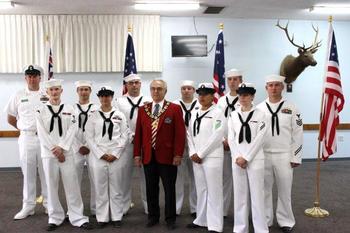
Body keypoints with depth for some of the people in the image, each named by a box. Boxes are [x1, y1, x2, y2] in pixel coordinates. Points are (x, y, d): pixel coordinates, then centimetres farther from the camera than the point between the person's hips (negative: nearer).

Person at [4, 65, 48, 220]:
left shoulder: (48, 95, 2)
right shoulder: (18, 96, 6)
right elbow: (10, 119, 14)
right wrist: (24, 129, 9)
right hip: (26, 138, 1)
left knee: (46, 172, 6)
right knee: (28, 173, 8)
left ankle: (49, 204, 18)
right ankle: (28, 206, 19)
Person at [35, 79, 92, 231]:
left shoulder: (69, 109, 6)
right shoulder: (41, 111, 3)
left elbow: (72, 130, -2)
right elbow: (42, 134, -3)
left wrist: (61, 148, -12)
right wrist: (54, 150, -10)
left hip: (66, 153, 0)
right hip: (48, 154, 0)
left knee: (72, 185, 1)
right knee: (52, 186, 6)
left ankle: (78, 218, 9)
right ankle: (55, 218, 19)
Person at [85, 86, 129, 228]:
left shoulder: (119, 115, 6)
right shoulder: (93, 116, 6)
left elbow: (124, 136, 2)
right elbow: (89, 137, 2)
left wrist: (115, 154, -7)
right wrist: (101, 154, -7)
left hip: (116, 156, 0)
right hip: (98, 156, 0)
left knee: (116, 188, 5)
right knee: (100, 188, 5)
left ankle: (117, 217, 15)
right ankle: (102, 218, 16)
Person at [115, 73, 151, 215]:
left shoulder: (148, 101, 10)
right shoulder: (119, 101, 7)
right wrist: (131, 136, -8)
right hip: (126, 142, 0)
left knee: (146, 174, 5)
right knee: (124, 174, 2)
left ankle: (148, 205, 17)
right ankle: (123, 206, 15)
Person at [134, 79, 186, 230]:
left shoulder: (175, 109, -2)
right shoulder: (143, 109, 9)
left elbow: (180, 133, -6)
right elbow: (138, 133, 8)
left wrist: (178, 154, -11)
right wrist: (137, 154, 2)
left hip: (167, 156, -3)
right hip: (148, 156, 3)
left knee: (169, 189, 6)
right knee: (151, 189, 11)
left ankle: (170, 218, 20)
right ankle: (153, 216, 26)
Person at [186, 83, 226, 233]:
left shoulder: (217, 113, -6)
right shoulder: (194, 113, 14)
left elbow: (216, 136, -14)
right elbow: (190, 134, 13)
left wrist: (200, 154, -13)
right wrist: (192, 153, -1)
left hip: (212, 157, -6)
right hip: (196, 158, 6)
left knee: (214, 191, -2)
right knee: (201, 190, 14)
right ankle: (201, 220, 26)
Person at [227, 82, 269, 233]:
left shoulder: (260, 114, -1)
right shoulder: (233, 115, 8)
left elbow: (259, 139, -8)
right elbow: (231, 138, 4)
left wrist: (246, 157, -13)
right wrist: (237, 157, -8)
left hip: (255, 160, -3)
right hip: (237, 160, 3)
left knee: (257, 195, 0)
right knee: (239, 195, 9)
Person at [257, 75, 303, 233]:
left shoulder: (291, 108, 0)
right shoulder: (259, 109, 3)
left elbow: (297, 134, -1)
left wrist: (295, 157, -4)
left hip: (284, 156, -1)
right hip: (263, 155, 1)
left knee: (284, 191, 7)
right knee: (264, 190, 9)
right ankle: (265, 220, 23)